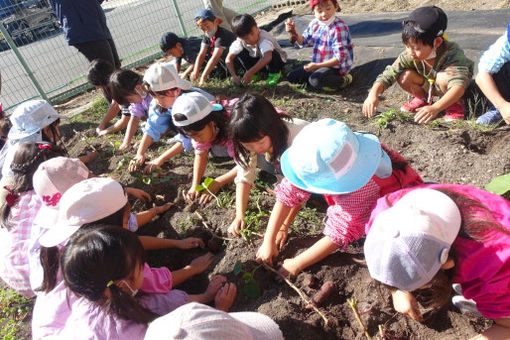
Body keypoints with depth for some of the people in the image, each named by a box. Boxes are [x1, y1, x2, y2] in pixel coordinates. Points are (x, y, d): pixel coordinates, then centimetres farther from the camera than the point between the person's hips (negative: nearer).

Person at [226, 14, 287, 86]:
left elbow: (267, 57, -54)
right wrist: (234, 76, -29)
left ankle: (275, 73, -8)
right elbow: (229, 59, -16)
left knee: (270, 53, -39)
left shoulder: (263, 38, -37)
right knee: (240, 53, -18)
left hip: (278, 60, -4)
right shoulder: (239, 42, -20)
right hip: (259, 61, 4)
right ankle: (254, 74, 0)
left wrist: (250, 72, -56)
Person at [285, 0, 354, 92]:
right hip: (317, 64, 8)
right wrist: (293, 31, -7)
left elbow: (339, 58, -25)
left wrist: (317, 65, -29)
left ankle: (344, 80, -8)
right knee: (291, 77, 3)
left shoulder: (339, 28, -24)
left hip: (335, 66, -8)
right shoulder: (315, 24, -2)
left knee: (315, 80, -35)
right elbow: (303, 41, 13)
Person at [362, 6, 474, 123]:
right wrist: (373, 94, -47)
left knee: (443, 77, -37)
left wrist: (435, 108, -64)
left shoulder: (451, 54, -37)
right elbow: (390, 73, -28)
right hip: (428, 85, 4)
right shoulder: (410, 54, -25)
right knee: (404, 76, -24)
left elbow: (459, 86, -48)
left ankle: (456, 104, -5)